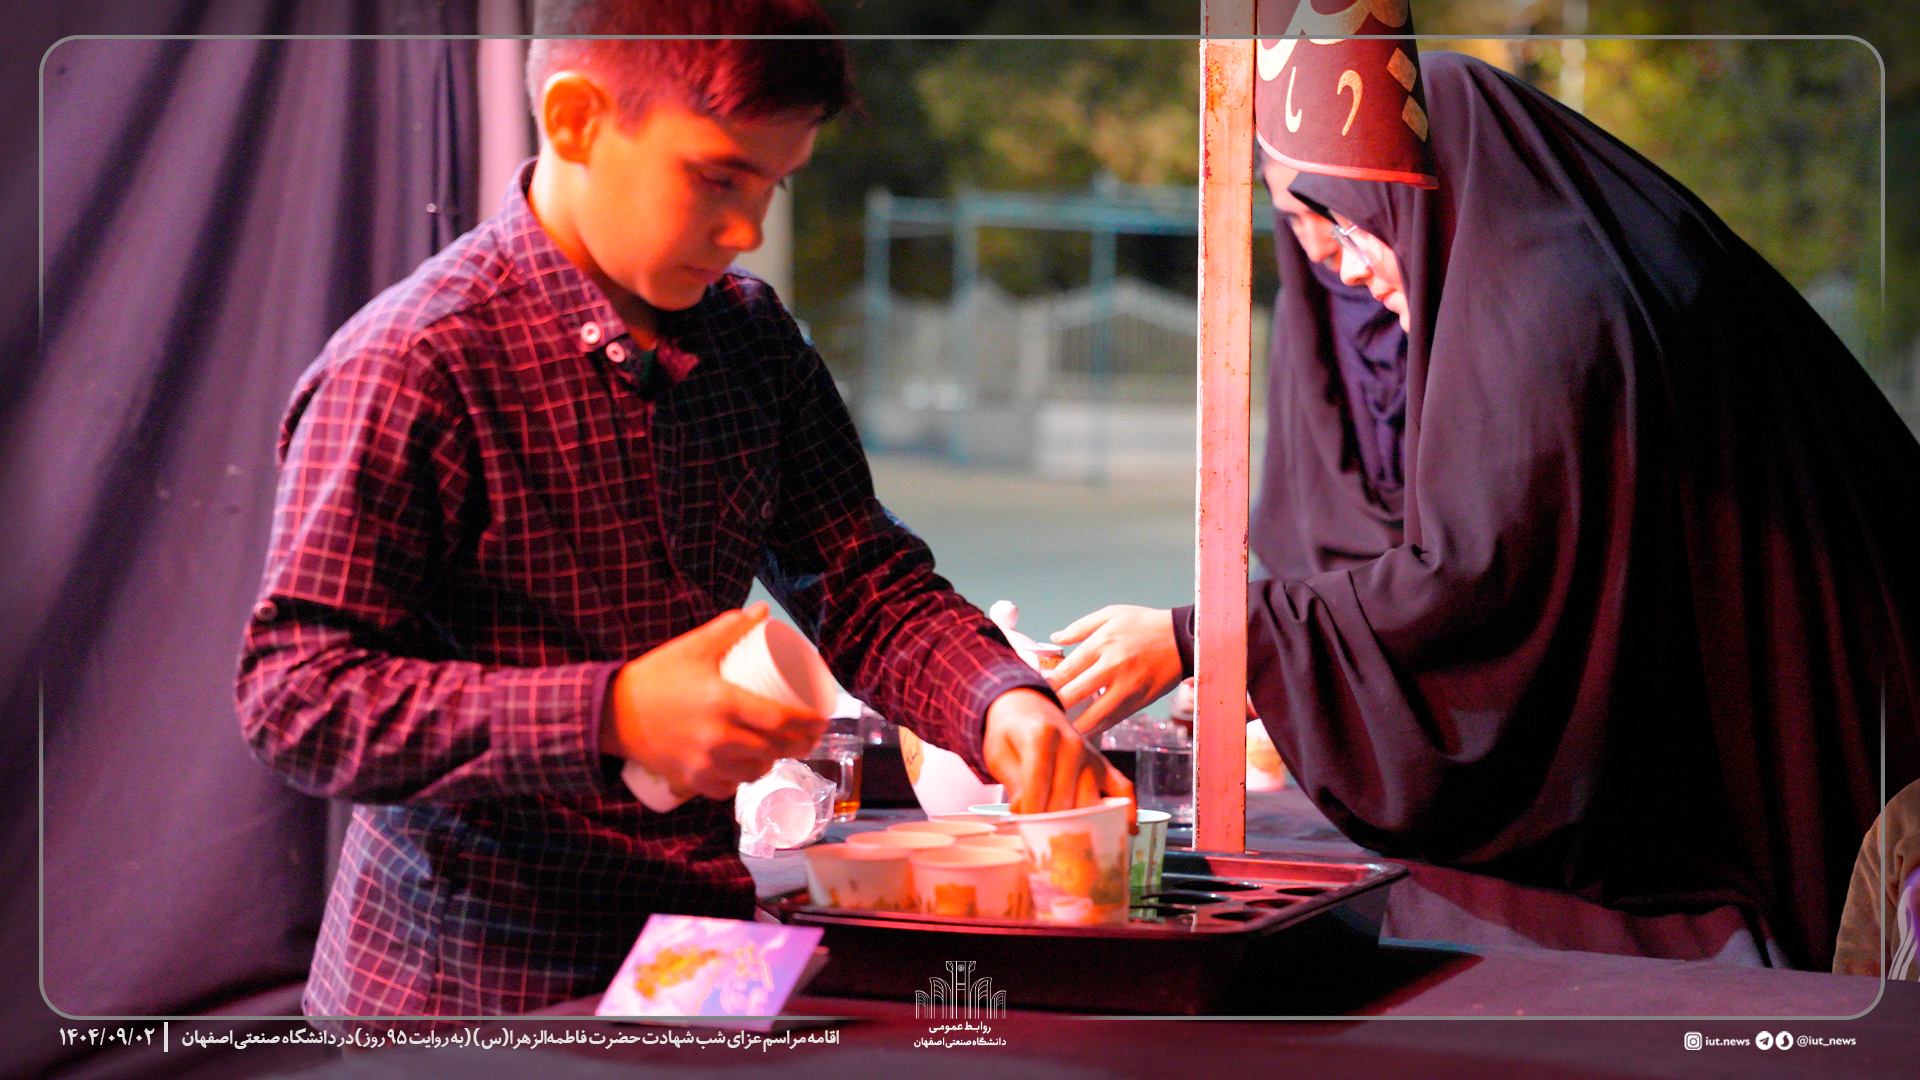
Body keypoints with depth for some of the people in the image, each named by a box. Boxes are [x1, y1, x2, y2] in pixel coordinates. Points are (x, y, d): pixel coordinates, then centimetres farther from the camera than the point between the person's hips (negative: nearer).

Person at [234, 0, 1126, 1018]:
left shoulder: (750, 334, 9)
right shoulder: (409, 368, -14)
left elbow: (869, 588, 15)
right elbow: (298, 699, -17)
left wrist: (1002, 703, -7)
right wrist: (612, 716, -26)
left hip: (711, 950, 6)